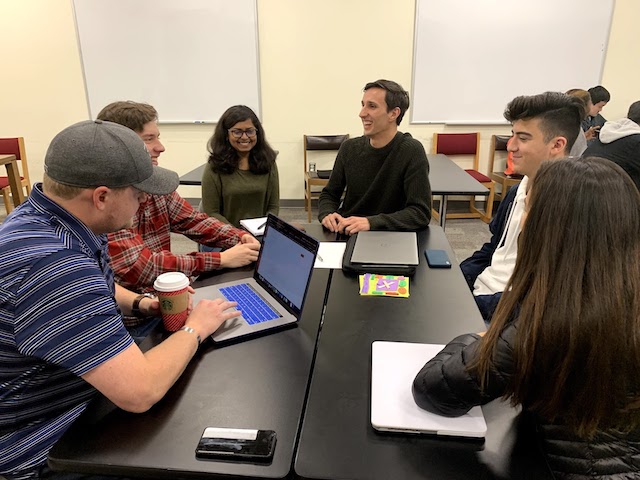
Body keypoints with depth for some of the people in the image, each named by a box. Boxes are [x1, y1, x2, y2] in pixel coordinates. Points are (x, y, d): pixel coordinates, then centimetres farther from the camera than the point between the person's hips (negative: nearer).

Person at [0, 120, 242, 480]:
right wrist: (195, 329, -18)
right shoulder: (51, 263, -36)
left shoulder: (45, 220, -4)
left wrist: (139, 302, -1)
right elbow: (140, 391, -36)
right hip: (47, 451, -8)